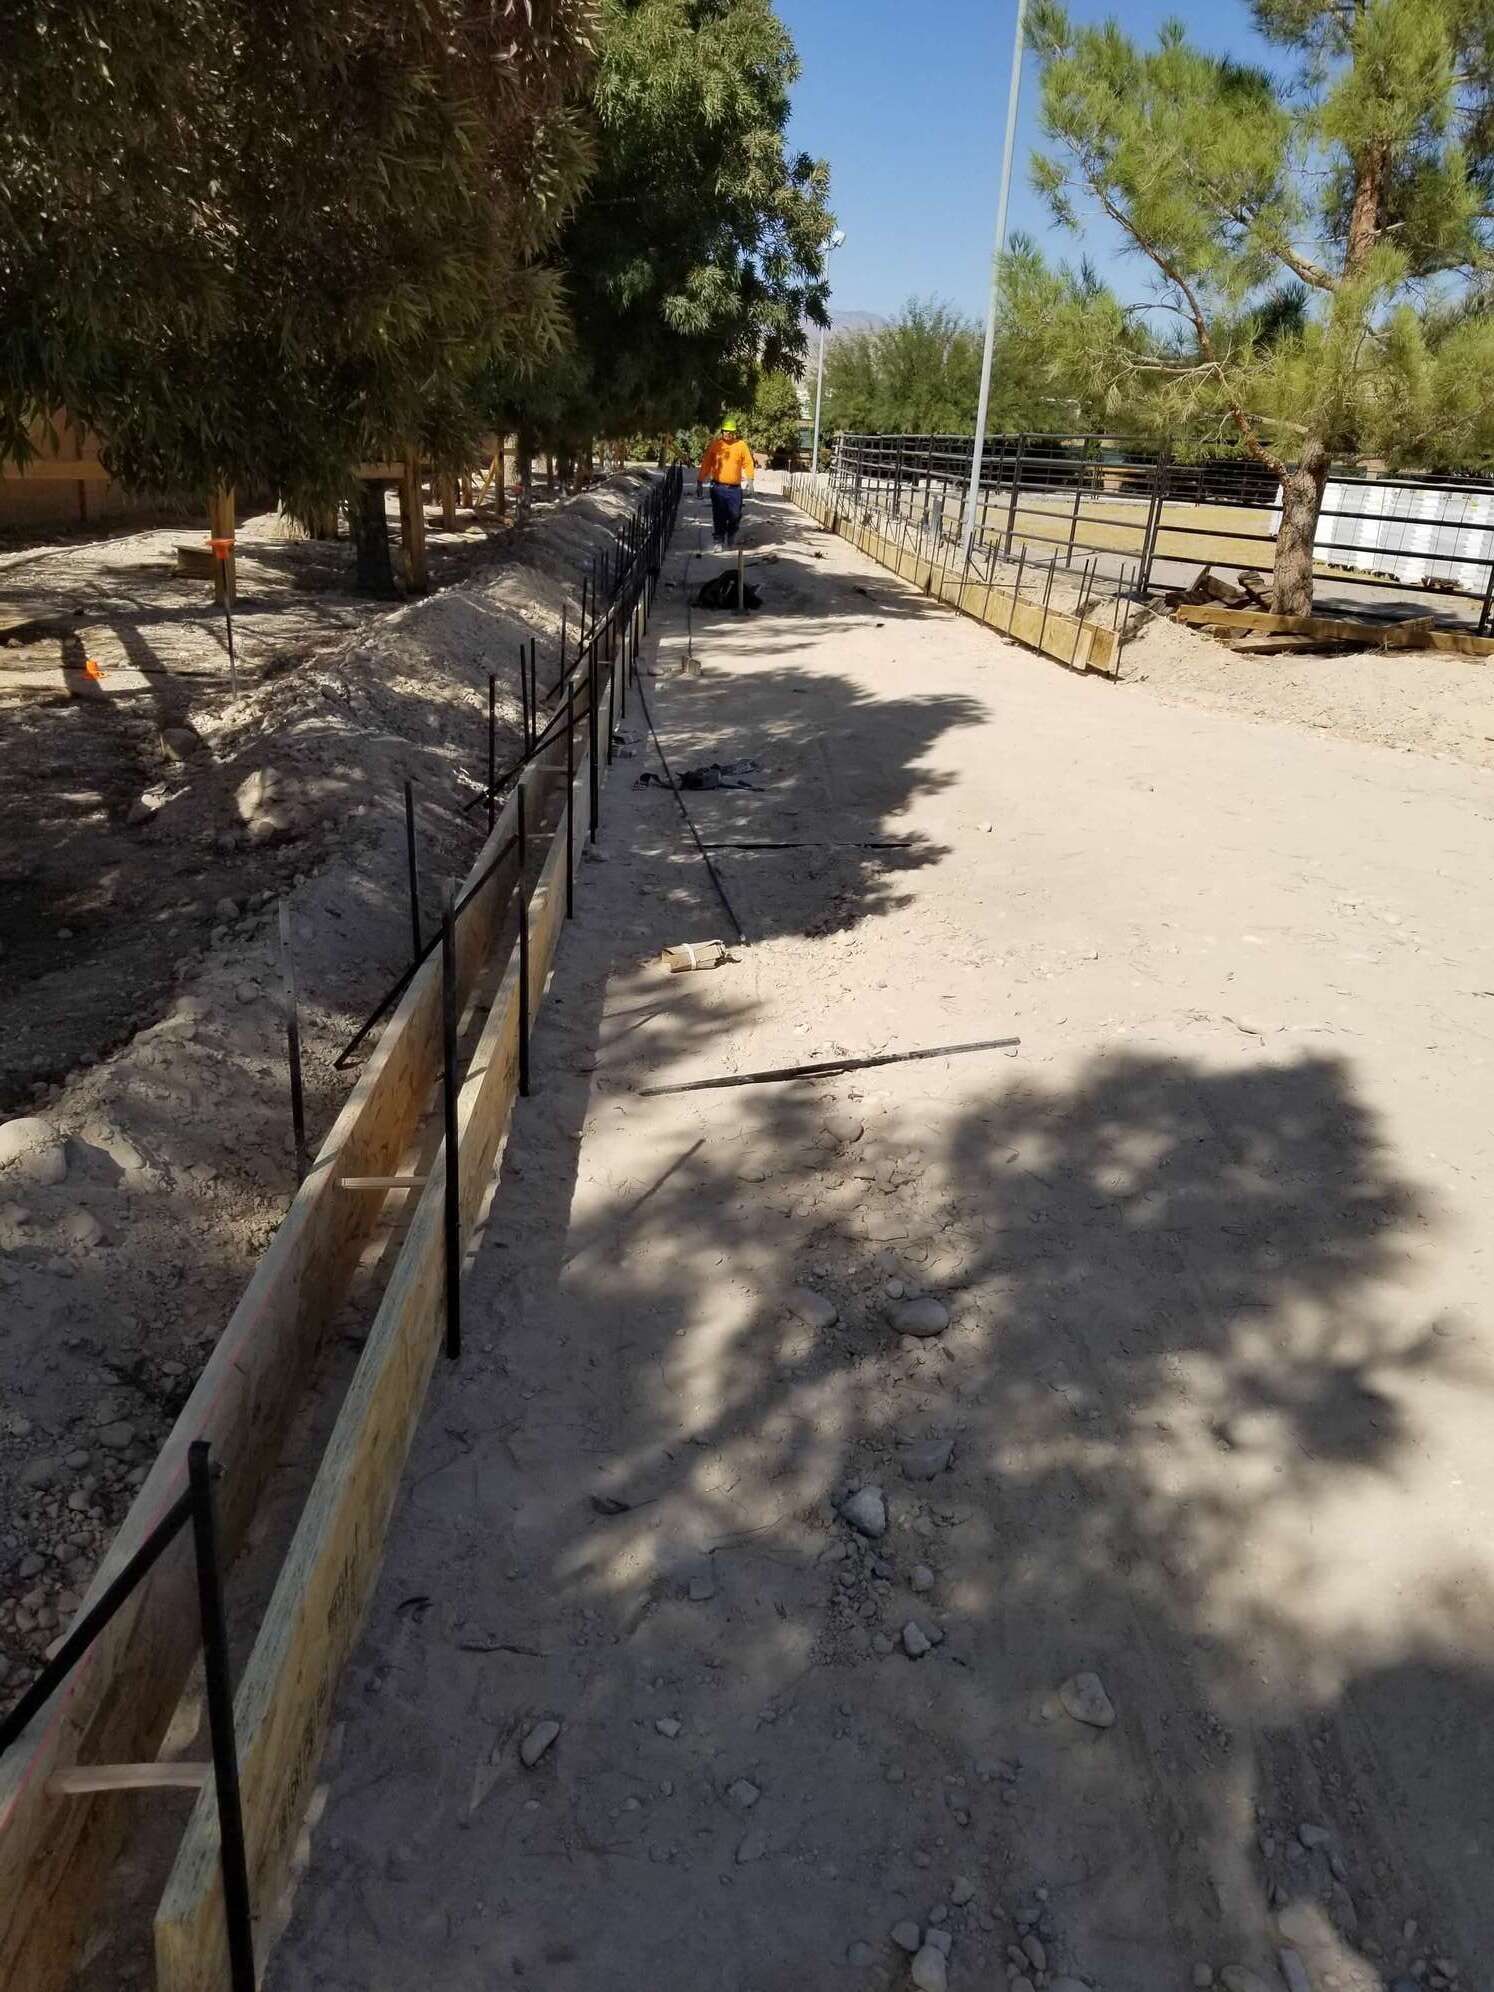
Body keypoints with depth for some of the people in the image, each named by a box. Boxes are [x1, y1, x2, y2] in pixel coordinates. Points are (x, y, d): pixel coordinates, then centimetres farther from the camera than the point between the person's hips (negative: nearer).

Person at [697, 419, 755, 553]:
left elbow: (748, 463, 4)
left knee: (735, 515, 2)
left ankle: (731, 541, 26)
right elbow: (706, 464, 7)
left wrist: (749, 478, -11)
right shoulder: (715, 445, 4)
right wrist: (699, 482, 4)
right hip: (718, 487, -1)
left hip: (735, 488, 1)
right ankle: (717, 542, 2)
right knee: (718, 517, -6)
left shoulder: (741, 445, 4)